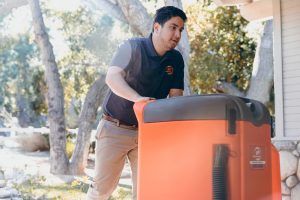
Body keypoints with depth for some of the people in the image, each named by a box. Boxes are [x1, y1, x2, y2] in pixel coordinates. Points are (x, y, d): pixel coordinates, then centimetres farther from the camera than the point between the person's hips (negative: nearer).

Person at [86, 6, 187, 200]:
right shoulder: (132, 47, -12)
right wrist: (138, 98, -41)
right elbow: (112, 77, -25)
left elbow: (175, 95, 0)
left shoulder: (176, 60, 2)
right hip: (115, 128, -4)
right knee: (104, 184, 2)